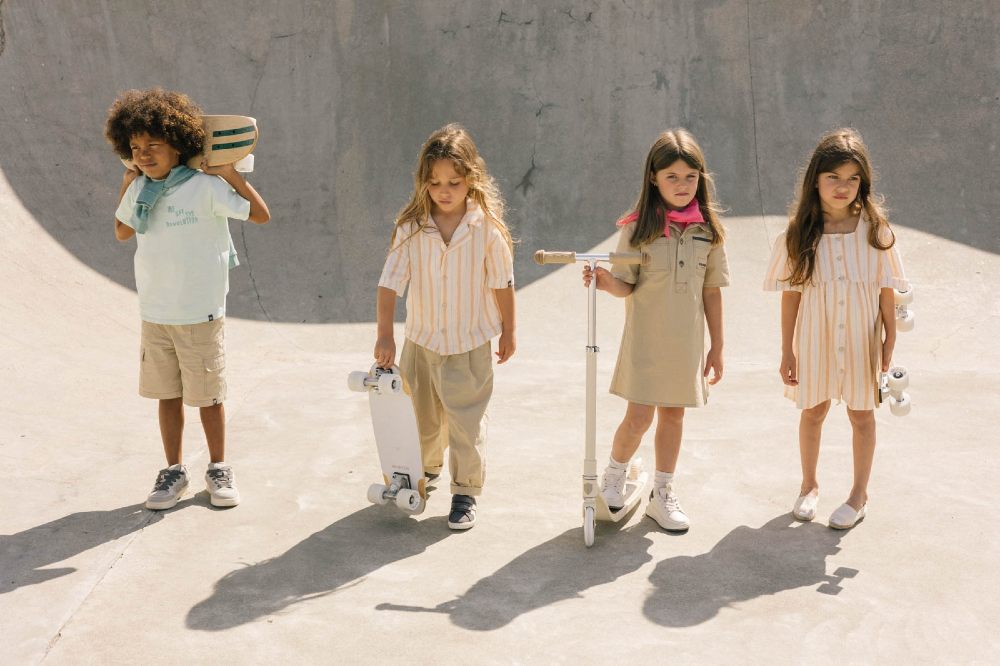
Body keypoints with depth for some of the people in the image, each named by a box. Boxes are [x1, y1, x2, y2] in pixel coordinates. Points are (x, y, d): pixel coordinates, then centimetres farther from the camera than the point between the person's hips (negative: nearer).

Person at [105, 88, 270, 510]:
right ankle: (173, 471, 24)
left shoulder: (205, 188, -13)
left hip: (201, 315, -4)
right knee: (168, 395, 12)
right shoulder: (139, 190, 4)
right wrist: (126, 185, 14)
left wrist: (231, 174, -13)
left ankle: (219, 469, 23)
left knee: (208, 396, 7)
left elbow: (261, 215, -12)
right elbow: (122, 232, 22)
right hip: (154, 314, 5)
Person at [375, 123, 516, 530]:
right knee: (423, 418, 20)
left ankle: (466, 493, 17)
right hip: (421, 340, 3)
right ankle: (426, 470, 45)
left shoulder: (487, 226, -14)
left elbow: (502, 283, -3)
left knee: (466, 423, 2)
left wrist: (508, 332, 4)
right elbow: (390, 282, -11)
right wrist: (385, 336, -16)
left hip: (470, 344, -3)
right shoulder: (411, 227, -11)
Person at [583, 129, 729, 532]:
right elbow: (626, 286, -7)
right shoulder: (638, 227, -7)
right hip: (646, 338, -3)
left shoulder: (708, 230, 0)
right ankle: (615, 474, 24)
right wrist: (605, 282, -29)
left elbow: (711, 291, 5)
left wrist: (717, 346, 7)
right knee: (639, 417, -5)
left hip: (687, 341, 3)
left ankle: (662, 494, 26)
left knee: (673, 413, 11)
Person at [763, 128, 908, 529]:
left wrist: (890, 340, -3)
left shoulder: (875, 230, -8)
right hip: (814, 337, 1)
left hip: (860, 338, -1)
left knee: (862, 414, 12)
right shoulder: (799, 234, -8)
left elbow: (886, 289, -3)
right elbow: (791, 295, -5)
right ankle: (809, 485, 36)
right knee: (813, 411, 16)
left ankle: (859, 494, 28)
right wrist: (787, 352, -3)